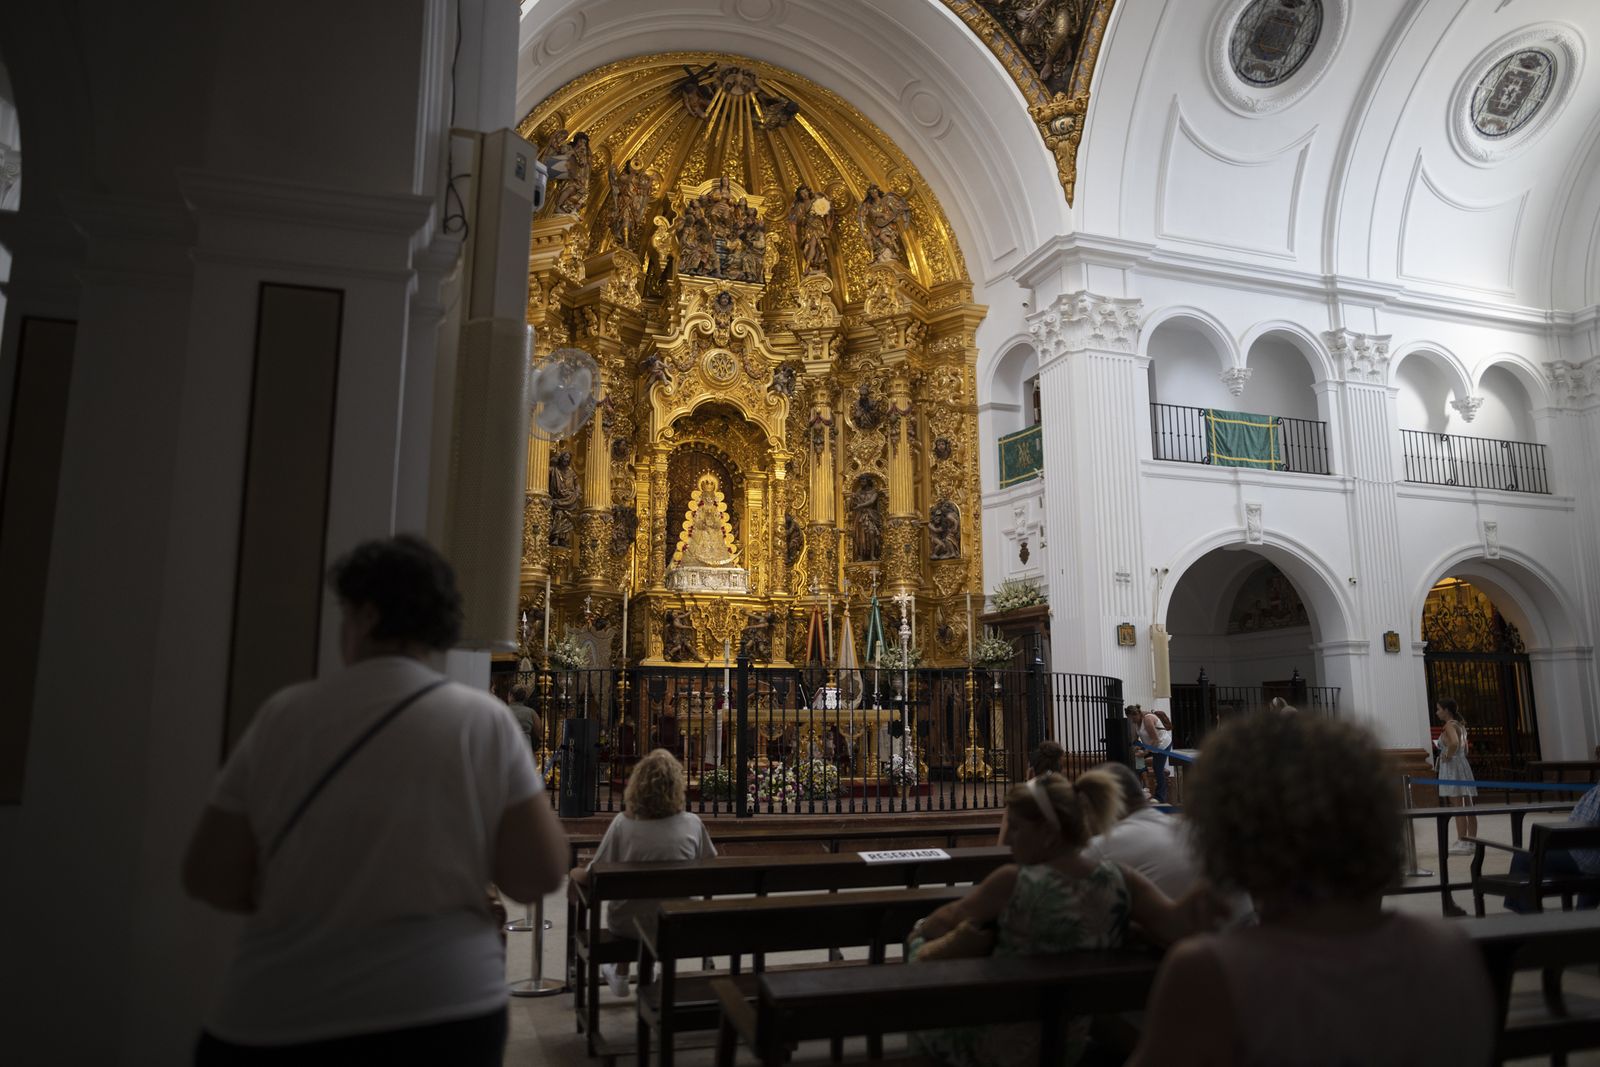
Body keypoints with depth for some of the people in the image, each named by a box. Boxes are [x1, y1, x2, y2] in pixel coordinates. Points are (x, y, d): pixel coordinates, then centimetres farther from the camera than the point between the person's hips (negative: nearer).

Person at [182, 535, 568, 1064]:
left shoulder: (283, 714, -4)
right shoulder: (484, 720, -7)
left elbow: (209, 879, 1)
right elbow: (538, 874, -8)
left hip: (280, 1021, 1)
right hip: (442, 1013, 0)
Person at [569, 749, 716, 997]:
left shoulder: (623, 823, -20)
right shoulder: (692, 823, -14)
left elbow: (592, 877, -14)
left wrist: (574, 872, 8)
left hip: (626, 926, -1)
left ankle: (620, 975, 43)